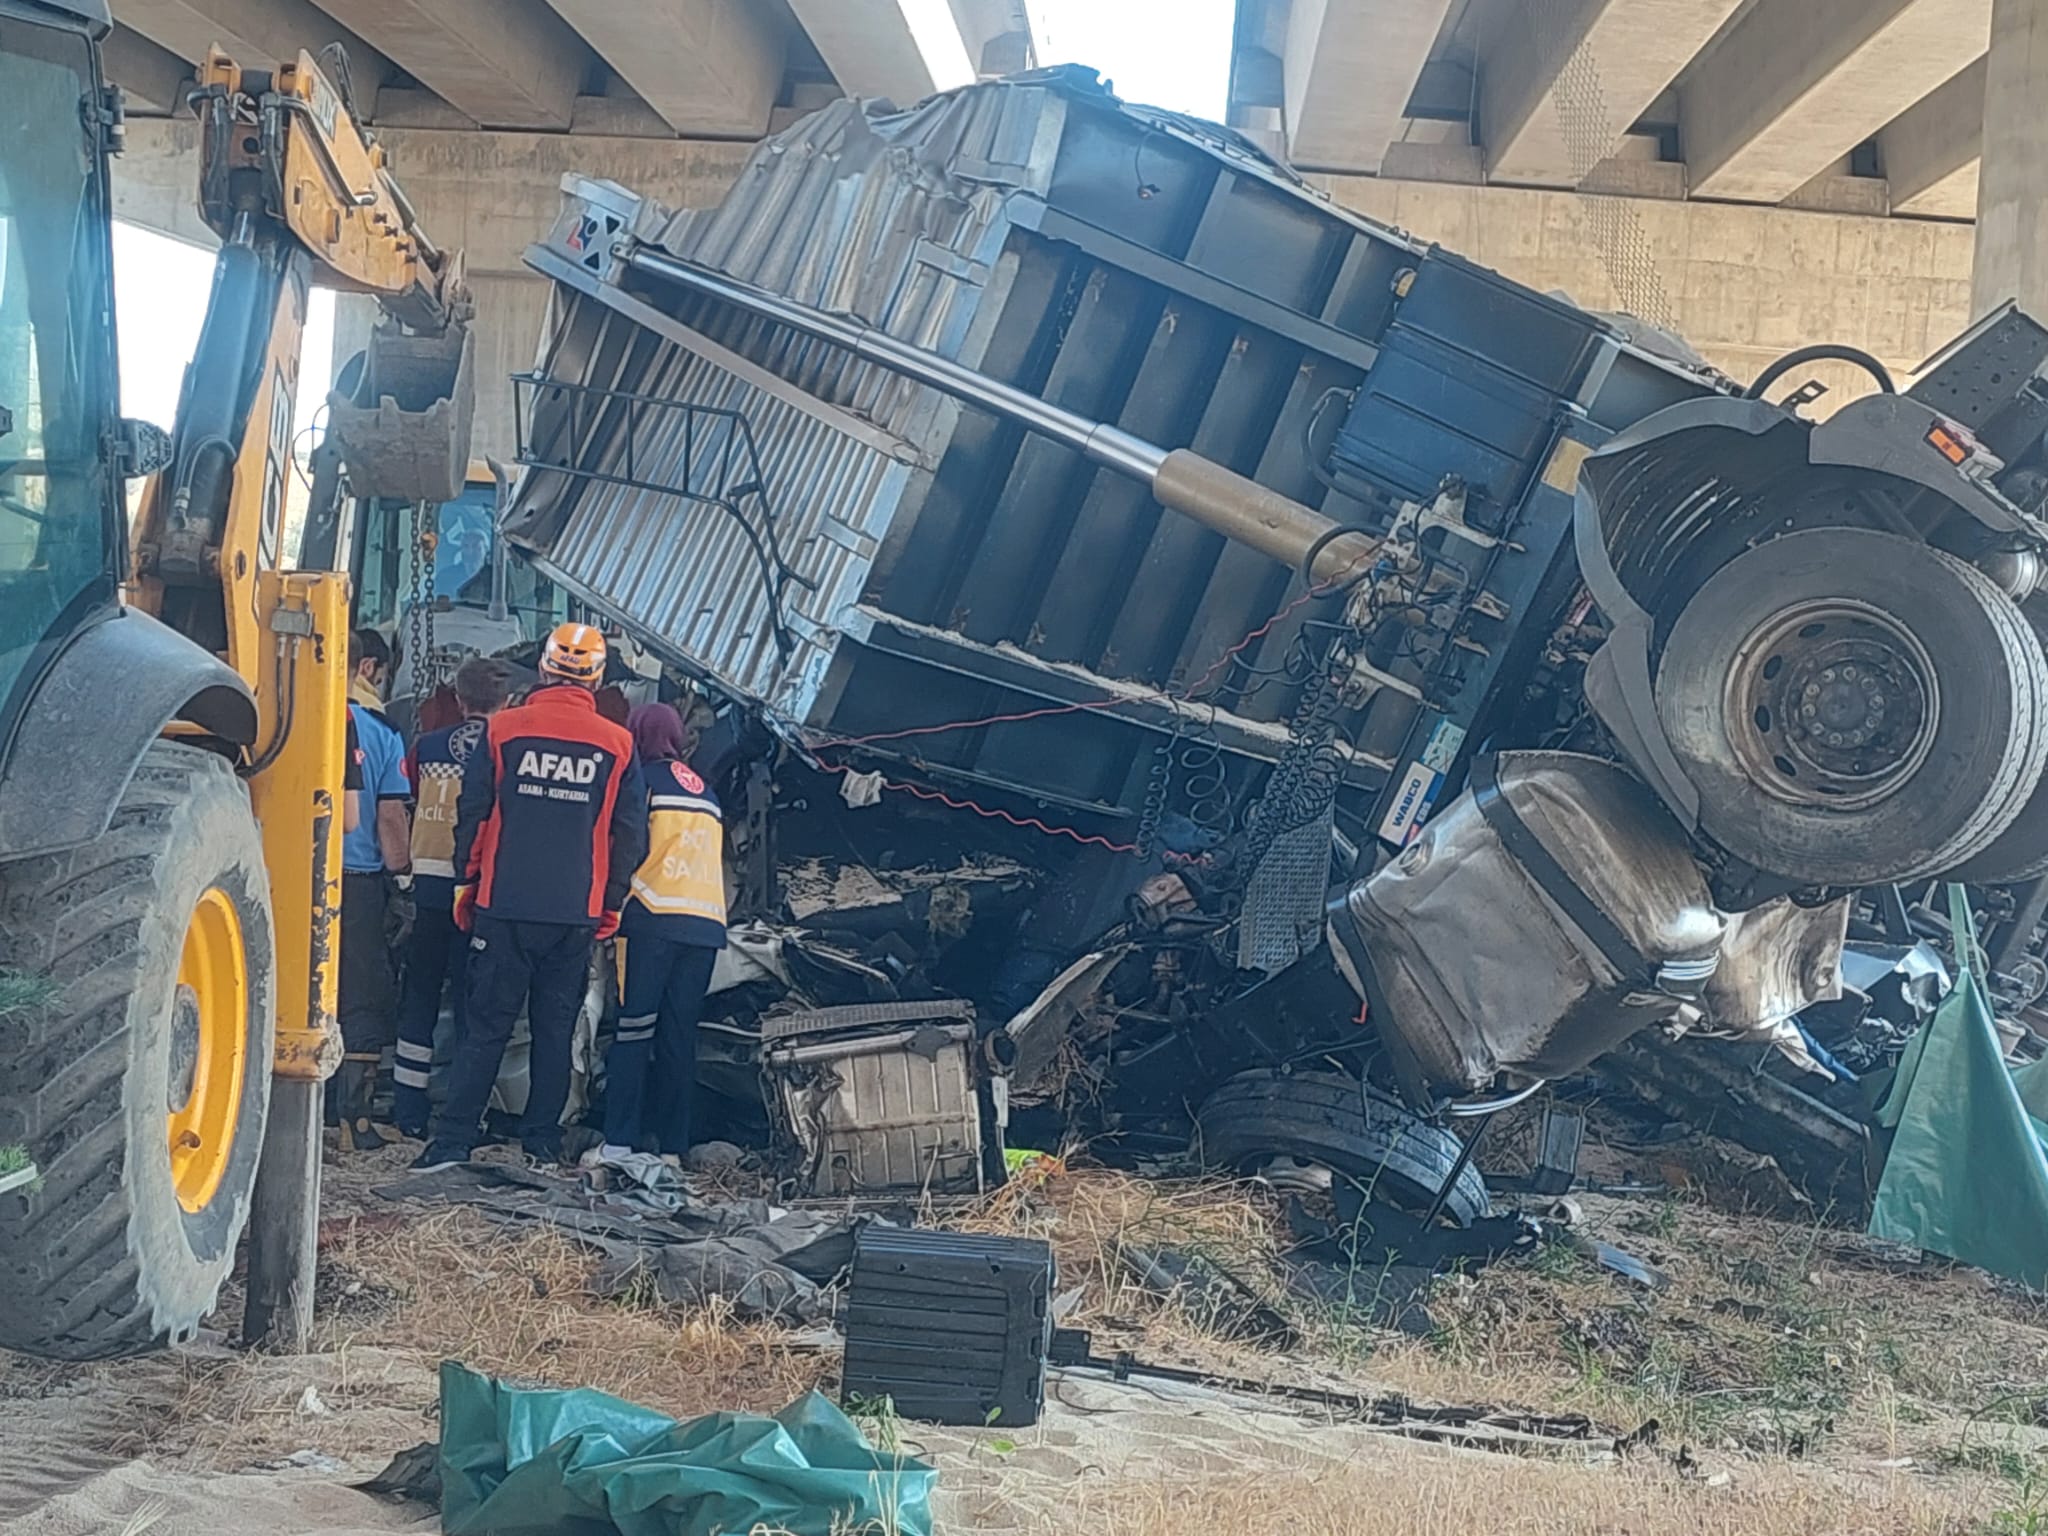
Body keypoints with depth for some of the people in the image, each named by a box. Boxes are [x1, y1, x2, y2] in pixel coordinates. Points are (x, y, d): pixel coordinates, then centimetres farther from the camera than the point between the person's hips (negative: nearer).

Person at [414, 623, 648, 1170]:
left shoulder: (503, 729, -2)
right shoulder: (617, 745, 1)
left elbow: (472, 814, 1)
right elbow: (630, 835, 6)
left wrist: (467, 882, 12)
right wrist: (610, 906, 15)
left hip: (504, 905, -1)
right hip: (577, 914, 1)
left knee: (486, 1025, 3)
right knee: (555, 1028, 10)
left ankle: (452, 1138, -2)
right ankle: (543, 1141, 12)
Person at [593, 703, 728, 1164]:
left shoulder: (645, 779, 1)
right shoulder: (706, 792, 21)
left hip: (654, 918, -6)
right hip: (707, 923, 6)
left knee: (631, 1031, -4)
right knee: (679, 1037, 8)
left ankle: (619, 1142, -10)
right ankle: (671, 1144, 7)